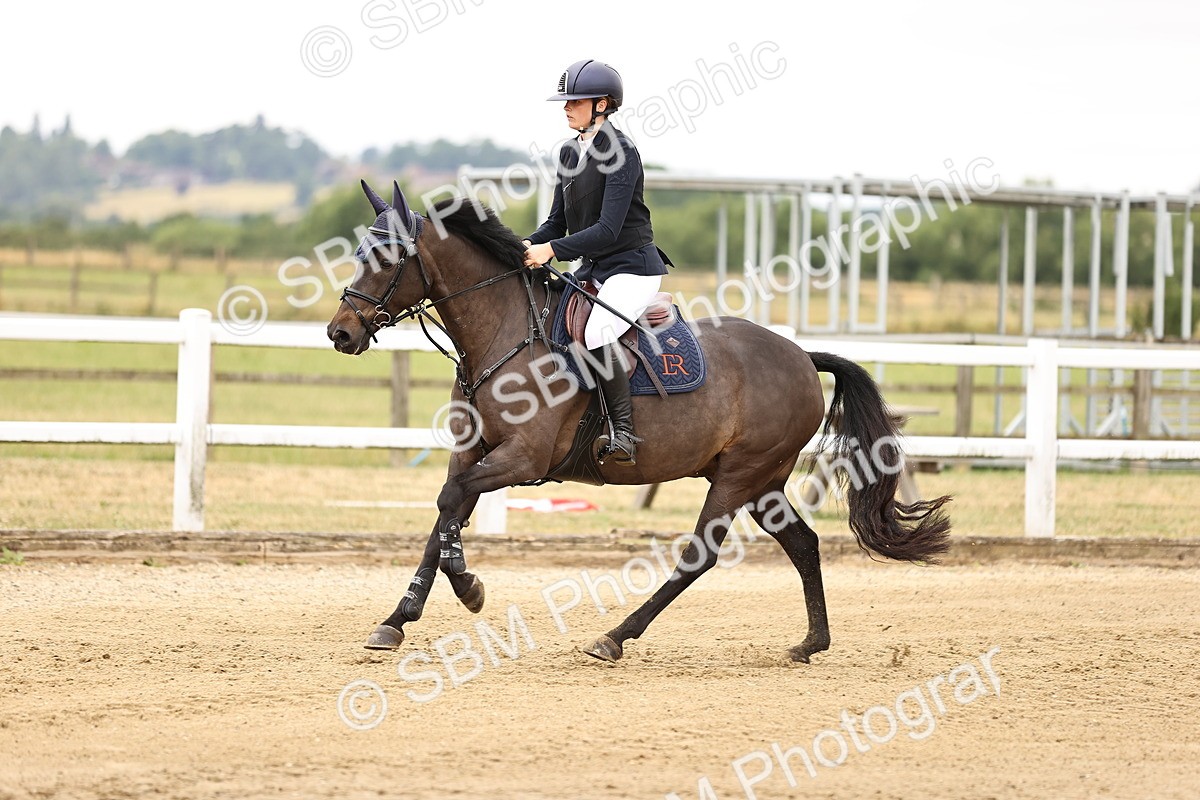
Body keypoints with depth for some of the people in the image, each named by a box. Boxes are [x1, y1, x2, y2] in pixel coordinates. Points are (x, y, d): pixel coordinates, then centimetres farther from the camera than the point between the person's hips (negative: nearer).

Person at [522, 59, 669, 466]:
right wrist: (528, 246, -6)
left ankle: (624, 433, -24)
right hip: (593, 269, 10)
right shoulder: (570, 153, 10)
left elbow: (608, 230, -23)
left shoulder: (621, 153, -16)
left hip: (633, 268, -10)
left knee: (596, 334, -31)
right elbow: (557, 222, 14)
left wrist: (553, 250, -28)